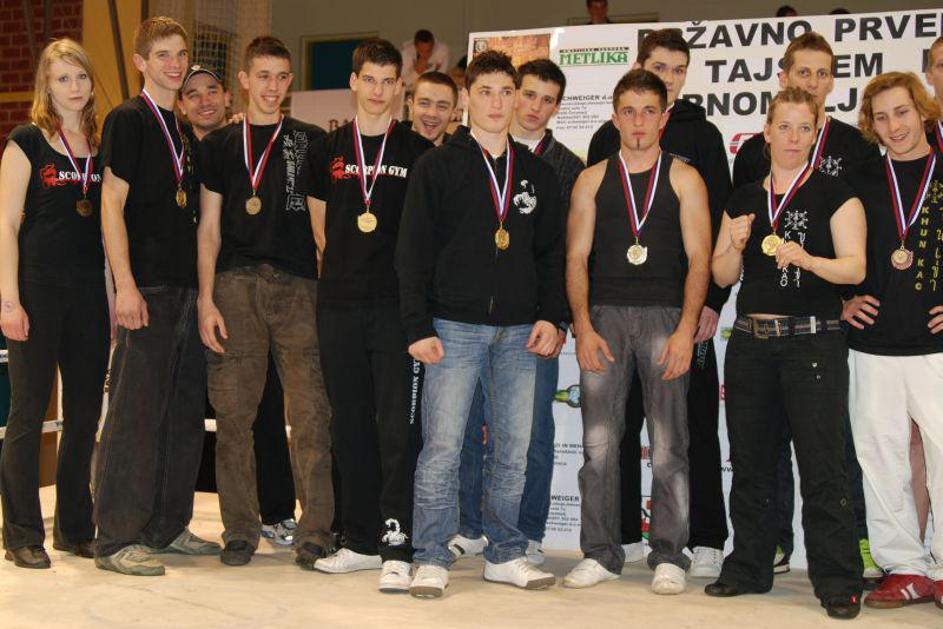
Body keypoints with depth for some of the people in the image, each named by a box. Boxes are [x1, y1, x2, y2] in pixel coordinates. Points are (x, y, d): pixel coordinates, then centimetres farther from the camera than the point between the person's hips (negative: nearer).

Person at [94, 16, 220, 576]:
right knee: (135, 413, -7)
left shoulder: (186, 130, 18)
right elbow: (112, 204, -10)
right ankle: (117, 539, -1)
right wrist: (125, 286, -18)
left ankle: (168, 526, 20)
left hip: (188, 287, 8)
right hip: (147, 288, -8)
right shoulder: (128, 120, -3)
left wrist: (204, 285, 15)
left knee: (185, 412, 10)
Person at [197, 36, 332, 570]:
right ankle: (241, 530, 12)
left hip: (298, 286, -1)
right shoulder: (220, 145, 14)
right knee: (235, 413, 1)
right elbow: (209, 227, 11)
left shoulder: (311, 141, 13)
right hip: (235, 285, 1)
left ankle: (315, 532, 0)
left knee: (311, 413, -6)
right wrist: (206, 299, 1)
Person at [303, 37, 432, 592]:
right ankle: (362, 540, 19)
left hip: (398, 305, -3)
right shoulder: (328, 151, 12)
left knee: (398, 427, -7)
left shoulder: (418, 152, 5)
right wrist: (344, 270, 10)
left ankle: (396, 549, -5)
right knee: (351, 426, 8)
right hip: (339, 305, 3)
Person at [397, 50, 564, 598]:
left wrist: (550, 317, 2)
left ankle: (505, 554, 18)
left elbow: (552, 253, 15)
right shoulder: (438, 167, 2)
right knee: (442, 448, -4)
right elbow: (413, 253, -2)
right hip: (455, 327, -3)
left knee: (514, 451, 7)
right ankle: (433, 559, 5)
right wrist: (419, 327, -9)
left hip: (519, 332, 4)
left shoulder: (538, 173, 13)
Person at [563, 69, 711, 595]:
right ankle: (601, 555, 11)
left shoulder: (684, 178, 7)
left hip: (665, 317, -2)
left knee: (669, 445, -2)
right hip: (605, 316, 2)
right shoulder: (593, 180, 13)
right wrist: (583, 326, -4)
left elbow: (699, 260, 1)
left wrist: (686, 328, -11)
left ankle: (669, 557, 8)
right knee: (598, 443, 1)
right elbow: (576, 257, 8)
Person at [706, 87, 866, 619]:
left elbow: (855, 267, -8)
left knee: (823, 465, -7)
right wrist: (735, 245, -6)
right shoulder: (744, 199, 14)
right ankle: (750, 566, 21)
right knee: (750, 461, 10)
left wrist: (806, 258, -25)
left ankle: (838, 581, 1)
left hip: (814, 341, -5)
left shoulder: (835, 195, 1)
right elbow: (724, 276, 14)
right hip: (751, 341, 5)